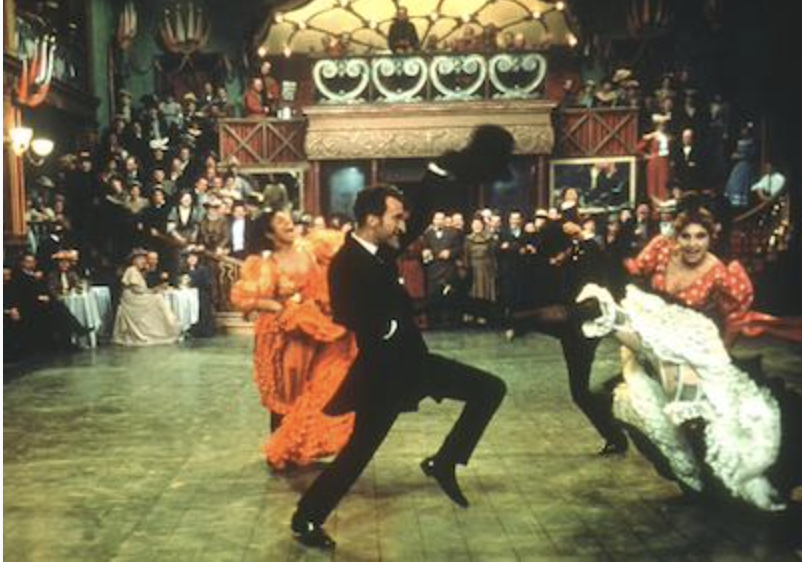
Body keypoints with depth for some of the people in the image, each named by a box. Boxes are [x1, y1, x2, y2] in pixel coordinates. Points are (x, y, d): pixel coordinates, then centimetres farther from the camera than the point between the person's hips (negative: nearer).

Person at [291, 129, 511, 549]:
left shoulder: (382, 248, 1)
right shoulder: (347, 265, -22)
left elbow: (420, 215, 3)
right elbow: (362, 326, -32)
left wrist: (445, 170, -6)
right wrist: (395, 329, -16)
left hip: (412, 358, 8)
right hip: (383, 371, -8)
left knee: (491, 389, 9)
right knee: (359, 450, 4)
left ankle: (443, 463, 15)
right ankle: (306, 518, 22)